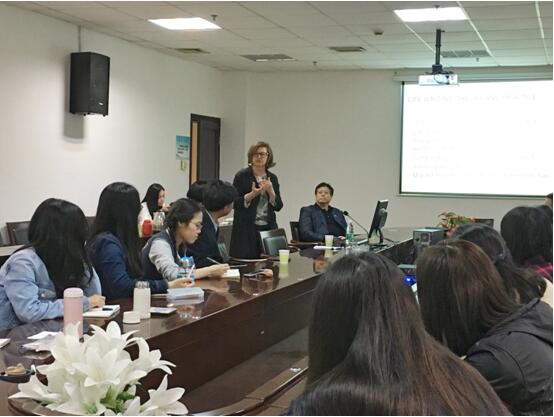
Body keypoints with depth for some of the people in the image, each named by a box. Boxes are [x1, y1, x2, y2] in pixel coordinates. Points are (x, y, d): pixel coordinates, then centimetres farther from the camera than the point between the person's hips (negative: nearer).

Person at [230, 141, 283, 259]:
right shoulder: (242, 176, 0)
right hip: (246, 229, -4)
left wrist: (270, 191, -10)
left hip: (268, 228, 4)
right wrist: (252, 194, -18)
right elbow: (234, 203, -4)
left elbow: (278, 206, 7)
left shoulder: (272, 178, 11)